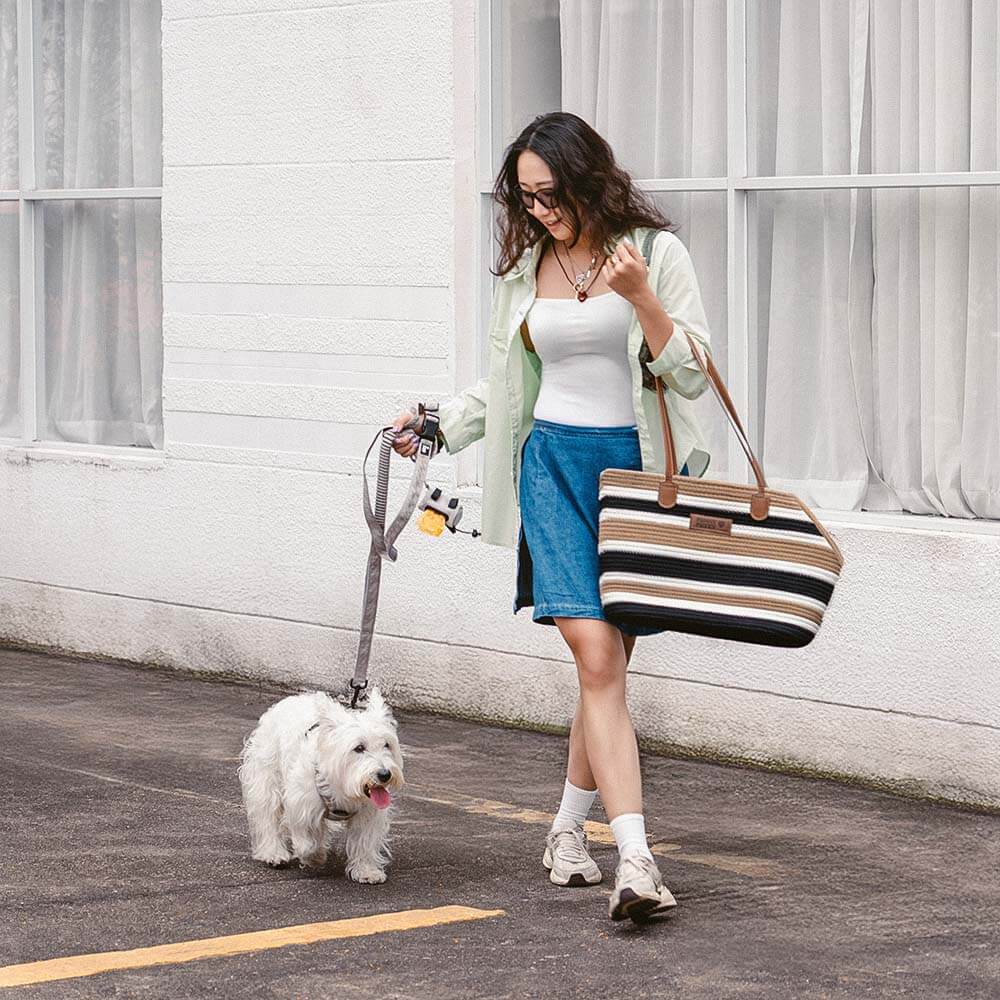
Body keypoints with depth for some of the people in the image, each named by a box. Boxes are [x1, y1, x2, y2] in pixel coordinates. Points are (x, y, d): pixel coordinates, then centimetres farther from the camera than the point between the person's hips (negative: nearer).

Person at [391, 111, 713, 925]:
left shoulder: (655, 252, 0)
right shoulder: (524, 268, 12)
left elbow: (694, 374, -6)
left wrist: (639, 296, -18)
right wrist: (438, 424, 13)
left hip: (639, 465, -1)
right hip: (556, 467, 1)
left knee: (607, 663, 4)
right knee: (598, 662, -13)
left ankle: (569, 828, 27)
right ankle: (637, 862, -22)